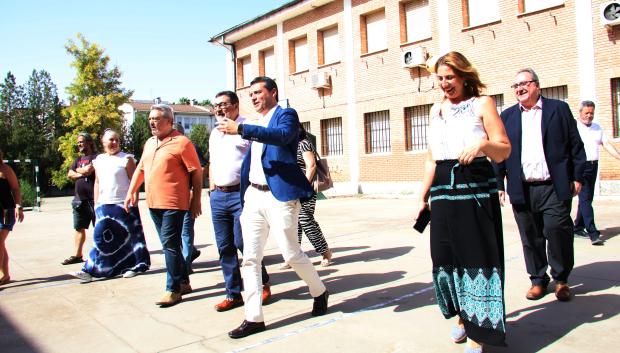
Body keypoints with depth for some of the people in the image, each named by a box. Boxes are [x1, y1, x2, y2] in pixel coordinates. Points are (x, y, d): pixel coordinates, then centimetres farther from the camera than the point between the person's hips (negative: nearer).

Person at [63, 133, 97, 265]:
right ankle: (77, 255, 17)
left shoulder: (96, 157, -6)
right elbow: (70, 174, 11)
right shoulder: (79, 159, 19)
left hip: (94, 199, -8)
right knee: (79, 228, 11)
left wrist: (78, 170, 0)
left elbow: (88, 170, -20)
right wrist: (82, 174, -7)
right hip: (79, 199, 8)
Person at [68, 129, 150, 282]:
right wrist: (96, 203, 12)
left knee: (127, 236, 4)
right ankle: (90, 270, 4)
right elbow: (97, 182, 17)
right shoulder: (98, 160, 12)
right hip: (104, 205, 4)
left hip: (123, 205, -4)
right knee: (101, 237, 2)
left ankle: (134, 266, 16)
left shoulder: (126, 159, -4)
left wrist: (134, 202, -11)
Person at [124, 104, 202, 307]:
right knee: (170, 245, 14)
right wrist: (131, 192, 19)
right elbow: (140, 169, 25)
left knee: (170, 245, -6)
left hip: (173, 204, -8)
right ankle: (183, 282, 26)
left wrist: (196, 201, -10)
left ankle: (173, 290, 3)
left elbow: (196, 173, -8)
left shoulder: (181, 142, -8)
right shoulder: (149, 143, 16)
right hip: (153, 203, 8)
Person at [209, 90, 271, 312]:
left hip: (241, 194, -7)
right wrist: (213, 190, 17)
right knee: (224, 247, 7)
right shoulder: (215, 133, 19)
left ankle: (263, 283, 16)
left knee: (243, 243, -7)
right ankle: (233, 294, 18)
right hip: (218, 196, 7)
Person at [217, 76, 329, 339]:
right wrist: (243, 197, 15)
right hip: (254, 196, 7)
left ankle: (320, 292, 27)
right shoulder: (257, 124, 20)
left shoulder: (286, 115, -2)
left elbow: (282, 136, -25)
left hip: (279, 196, -7)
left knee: (291, 254, 1)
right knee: (250, 258, 3)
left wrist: (240, 129, -28)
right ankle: (254, 318, 11)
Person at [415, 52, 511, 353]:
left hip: (476, 190, -5)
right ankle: (462, 316, 30)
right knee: (446, 256, 7)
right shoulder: (437, 110, 17)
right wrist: (423, 196, 17)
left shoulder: (481, 103, 2)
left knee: (477, 256, -4)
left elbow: (504, 151, -4)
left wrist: (483, 143, -25)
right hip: (443, 192, 5)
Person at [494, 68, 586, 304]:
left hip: (554, 187, -2)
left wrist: (577, 177, 0)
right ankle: (538, 280, 22)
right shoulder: (507, 116, 11)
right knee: (530, 238, 7)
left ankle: (561, 279, 16)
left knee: (558, 232, -4)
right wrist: (498, 184, 4)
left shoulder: (559, 109, 7)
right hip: (522, 190, 2)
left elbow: (575, 145, 6)